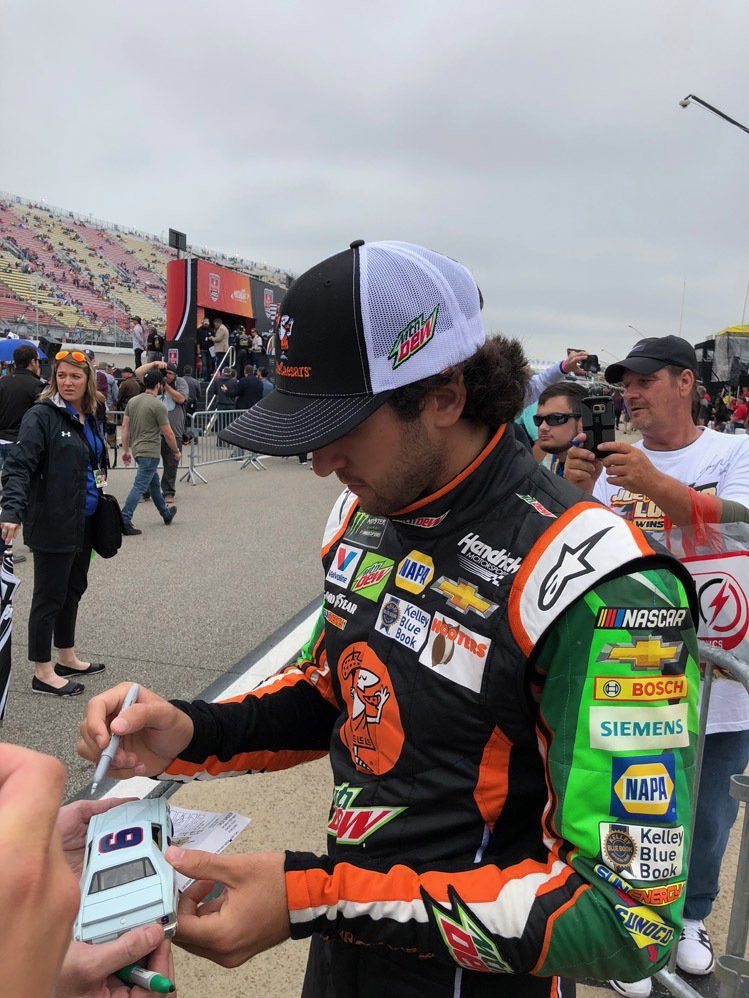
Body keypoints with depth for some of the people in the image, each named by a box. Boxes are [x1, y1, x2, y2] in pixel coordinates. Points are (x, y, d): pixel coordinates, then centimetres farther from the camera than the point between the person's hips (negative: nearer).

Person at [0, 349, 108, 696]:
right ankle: (43, 672, 14)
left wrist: (101, 502, 19)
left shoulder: (88, 418, 12)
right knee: (49, 597, 1)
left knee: (72, 591, 18)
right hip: (53, 526, -8)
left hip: (83, 523, 8)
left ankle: (66, 658, 32)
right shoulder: (42, 416, -13)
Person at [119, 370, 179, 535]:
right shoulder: (158, 406, -14)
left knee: (154, 483, 21)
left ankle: (166, 514, 36)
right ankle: (124, 521, -12)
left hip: (137, 450, 8)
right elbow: (168, 434, -11)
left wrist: (125, 450, 15)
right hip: (150, 452, -8)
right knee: (139, 487, -8)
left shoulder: (132, 401, 7)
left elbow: (125, 427, 9)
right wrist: (176, 451, 3)